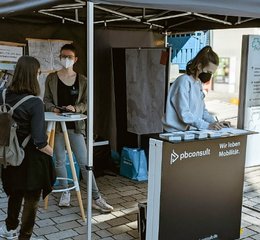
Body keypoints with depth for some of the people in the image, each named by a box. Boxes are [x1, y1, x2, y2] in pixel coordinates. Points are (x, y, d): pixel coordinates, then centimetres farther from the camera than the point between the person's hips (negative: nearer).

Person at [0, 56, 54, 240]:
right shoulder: (35, 103, -23)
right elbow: (39, 142, -24)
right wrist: (52, 152, -6)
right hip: (32, 159, -6)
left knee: (15, 192, 28)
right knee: (31, 199, 13)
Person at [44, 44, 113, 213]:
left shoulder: (82, 80, 2)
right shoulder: (51, 78, 3)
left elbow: (86, 103, 2)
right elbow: (46, 100, 6)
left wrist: (75, 108, -18)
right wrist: (52, 108, -15)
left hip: (75, 125, -1)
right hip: (57, 125, 1)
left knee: (84, 162, -2)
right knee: (60, 161, 8)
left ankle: (96, 199, 3)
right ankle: (65, 192, 27)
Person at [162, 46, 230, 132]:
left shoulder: (199, 83, 14)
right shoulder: (184, 82, -12)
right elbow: (184, 114, -18)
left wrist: (215, 123, 3)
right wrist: (208, 126, -21)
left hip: (192, 131, 7)